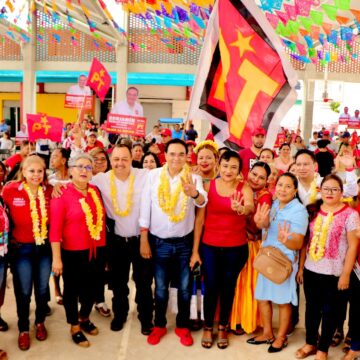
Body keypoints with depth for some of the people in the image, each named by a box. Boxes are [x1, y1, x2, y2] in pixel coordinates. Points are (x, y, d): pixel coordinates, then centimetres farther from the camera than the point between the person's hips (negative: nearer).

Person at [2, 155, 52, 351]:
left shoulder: (49, 191, -6)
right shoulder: (10, 190, -13)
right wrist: (9, 239, -2)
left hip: (45, 247, 2)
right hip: (21, 248, -2)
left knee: (42, 289, 17)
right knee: (23, 292, 11)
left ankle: (40, 322, 39)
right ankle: (23, 329, 32)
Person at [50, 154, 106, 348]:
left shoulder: (95, 191, 5)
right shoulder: (62, 194, -12)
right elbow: (55, 228, -14)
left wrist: (105, 247, 12)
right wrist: (56, 257, -16)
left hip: (97, 250, 5)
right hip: (73, 252, -5)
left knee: (90, 287, 18)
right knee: (72, 290, 11)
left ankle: (84, 318, 41)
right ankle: (74, 328, 29)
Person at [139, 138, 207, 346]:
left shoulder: (194, 178, -8)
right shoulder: (154, 175, -6)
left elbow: (203, 201, -28)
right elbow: (146, 208, -4)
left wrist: (195, 193, -52)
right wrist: (144, 239, -5)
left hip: (185, 242, 0)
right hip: (159, 241, 0)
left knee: (185, 287, 14)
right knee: (161, 287, 15)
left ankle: (183, 326, 33)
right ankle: (159, 325, 34)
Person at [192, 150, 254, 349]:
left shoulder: (244, 188, -5)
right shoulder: (208, 186, -4)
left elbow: (250, 207, -26)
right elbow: (199, 218, -3)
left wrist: (241, 209, -51)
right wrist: (195, 250, -3)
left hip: (236, 248, 0)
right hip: (210, 246, 0)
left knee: (228, 288, 14)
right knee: (210, 287, 8)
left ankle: (223, 328, 33)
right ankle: (208, 328, 29)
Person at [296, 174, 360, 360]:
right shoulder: (313, 211, 4)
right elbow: (305, 241, 8)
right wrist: (301, 267, 7)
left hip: (334, 273, -4)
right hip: (311, 270, 4)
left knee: (329, 311, 9)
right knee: (312, 308, 16)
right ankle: (310, 343, 33)